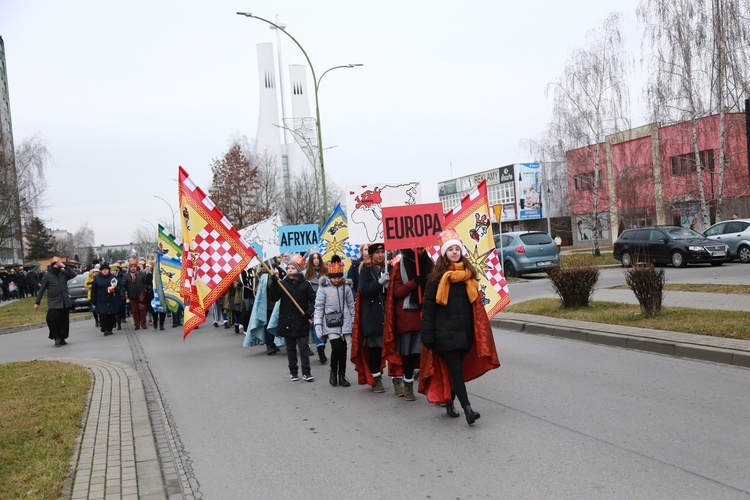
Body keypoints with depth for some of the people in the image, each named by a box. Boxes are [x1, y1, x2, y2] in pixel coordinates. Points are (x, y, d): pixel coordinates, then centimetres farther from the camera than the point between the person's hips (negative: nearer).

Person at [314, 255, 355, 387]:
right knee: (336, 348, -15)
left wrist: (354, 322, 10)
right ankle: (333, 372, 9)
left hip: (345, 323, 3)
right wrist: (317, 324, -6)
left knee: (343, 349, 5)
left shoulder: (346, 288, 6)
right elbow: (319, 307, -1)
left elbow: (351, 306, 12)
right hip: (330, 324, -3)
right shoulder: (323, 288, -1)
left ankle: (342, 375, 20)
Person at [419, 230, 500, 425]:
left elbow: (475, 303, 14)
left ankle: (449, 402, 25)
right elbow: (428, 307, -5)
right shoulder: (437, 277, -4)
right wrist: (427, 335, -11)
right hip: (445, 330, -4)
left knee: (457, 367, 10)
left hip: (464, 329, 4)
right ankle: (467, 408, -15)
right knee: (455, 368, -9)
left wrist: (479, 331, 9)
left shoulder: (468, 274, 8)